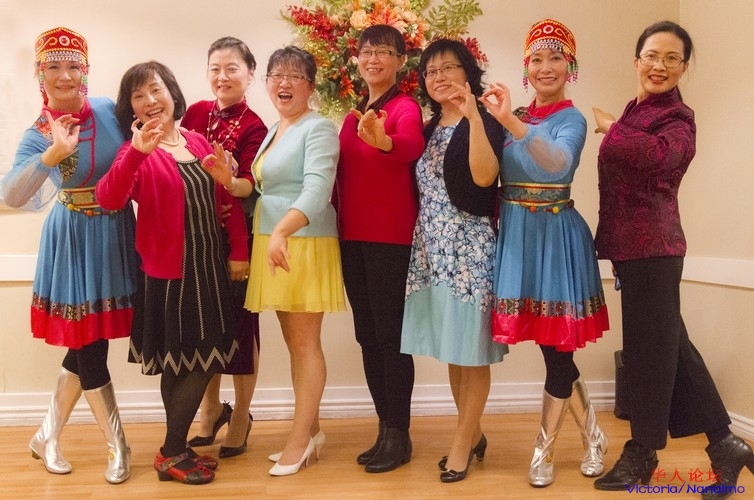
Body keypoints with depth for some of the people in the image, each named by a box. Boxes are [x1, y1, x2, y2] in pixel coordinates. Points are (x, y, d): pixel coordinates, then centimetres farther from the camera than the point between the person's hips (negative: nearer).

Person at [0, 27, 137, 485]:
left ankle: (49, 434, 33)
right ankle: (119, 446, 21)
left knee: (86, 344, 12)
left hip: (118, 237, 3)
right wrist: (52, 155, -38)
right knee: (88, 346, 2)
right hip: (76, 244, -2)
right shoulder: (39, 135, -10)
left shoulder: (110, 110, -5)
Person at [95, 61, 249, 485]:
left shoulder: (199, 143, 8)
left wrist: (239, 252, 7)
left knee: (201, 361, 12)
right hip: (168, 273, -6)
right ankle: (172, 453, 17)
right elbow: (109, 199, -27)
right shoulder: (137, 152, -8)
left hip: (210, 269, 6)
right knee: (179, 364, 1)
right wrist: (137, 152, -40)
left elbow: (230, 200, 11)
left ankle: (177, 447, 26)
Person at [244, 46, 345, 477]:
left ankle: (301, 438, 7)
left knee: (306, 342, -1)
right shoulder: (273, 130, 17)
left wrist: (282, 231, -38)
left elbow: (317, 188, -25)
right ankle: (311, 429, 23)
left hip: (305, 243, -9)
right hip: (272, 243, 9)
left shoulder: (318, 128, -10)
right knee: (294, 342, 12)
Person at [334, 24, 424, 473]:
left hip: (391, 237, -7)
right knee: (367, 334, 11)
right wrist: (337, 220, 10)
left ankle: (399, 435, 8)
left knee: (391, 334, -4)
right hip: (352, 236, 8)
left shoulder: (406, 107, -7)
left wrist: (382, 141, -50)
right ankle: (385, 429, 22)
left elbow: (412, 146, -30)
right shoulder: (354, 115, 15)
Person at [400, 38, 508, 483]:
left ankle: (463, 442, 13)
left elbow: (484, 176, -24)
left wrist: (473, 116, -26)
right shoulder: (429, 129, 15)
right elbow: (420, 188, 15)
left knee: (470, 349, 0)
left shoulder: (484, 123, -6)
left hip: (470, 246, -7)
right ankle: (473, 432, 28)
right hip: (433, 247, 7)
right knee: (451, 349, 13)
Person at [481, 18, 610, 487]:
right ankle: (592, 435, 29)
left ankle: (545, 450, 16)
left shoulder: (572, 119, -6)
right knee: (555, 349, 9)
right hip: (516, 234, 5)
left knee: (555, 346, 0)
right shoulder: (514, 118, 10)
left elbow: (557, 164, -30)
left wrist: (511, 121, -40)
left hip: (554, 235, -5)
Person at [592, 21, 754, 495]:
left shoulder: (677, 118, -9)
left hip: (651, 243, -9)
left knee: (649, 346, 1)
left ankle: (643, 454, 16)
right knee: (668, 343, 13)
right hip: (635, 242, 9)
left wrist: (610, 127, -19)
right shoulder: (635, 112, 17)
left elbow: (660, 155, -31)